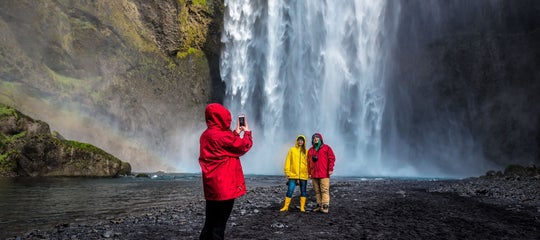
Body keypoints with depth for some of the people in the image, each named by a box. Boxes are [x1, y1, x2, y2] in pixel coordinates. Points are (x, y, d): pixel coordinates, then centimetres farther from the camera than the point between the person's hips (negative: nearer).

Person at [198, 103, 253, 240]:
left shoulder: (206, 135, 10)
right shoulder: (222, 136, -18)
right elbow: (243, 147, -4)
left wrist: (236, 133, 23)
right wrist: (247, 132, 12)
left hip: (211, 186, 9)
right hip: (224, 186, -9)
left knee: (210, 224, 15)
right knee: (218, 225, 0)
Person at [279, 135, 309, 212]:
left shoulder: (306, 151, 6)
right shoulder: (292, 150, 4)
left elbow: (308, 162, 7)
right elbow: (288, 161, 2)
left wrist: (309, 172, -2)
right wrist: (287, 172, -3)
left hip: (303, 175, 2)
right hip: (293, 174, -2)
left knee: (303, 191, 7)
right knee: (290, 190, -3)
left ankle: (302, 207, 16)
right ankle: (286, 206, 6)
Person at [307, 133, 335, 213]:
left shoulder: (326, 148, 5)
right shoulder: (310, 150, 17)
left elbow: (332, 158, -2)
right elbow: (309, 162, 16)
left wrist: (330, 169, -10)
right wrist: (309, 173, 11)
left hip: (324, 174, -5)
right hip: (314, 174, 5)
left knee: (324, 190, -9)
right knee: (317, 191, 6)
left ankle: (325, 207, -9)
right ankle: (319, 206, 11)